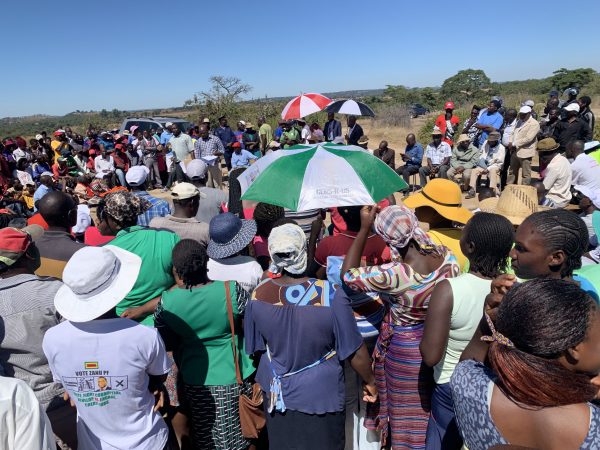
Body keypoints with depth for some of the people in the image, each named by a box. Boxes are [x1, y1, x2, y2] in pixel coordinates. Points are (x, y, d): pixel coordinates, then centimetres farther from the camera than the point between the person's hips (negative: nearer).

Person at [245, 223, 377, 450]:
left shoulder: (258, 295, -17)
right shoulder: (330, 295, -27)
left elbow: (256, 348, -1)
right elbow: (355, 352, -16)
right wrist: (370, 382, 3)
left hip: (276, 393, 3)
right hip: (320, 396, -3)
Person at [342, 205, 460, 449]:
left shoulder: (394, 275, -34)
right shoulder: (447, 256, -16)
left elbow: (348, 275, -23)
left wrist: (364, 228, -22)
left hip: (404, 349, -6)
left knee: (407, 413, 19)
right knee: (433, 410, 28)